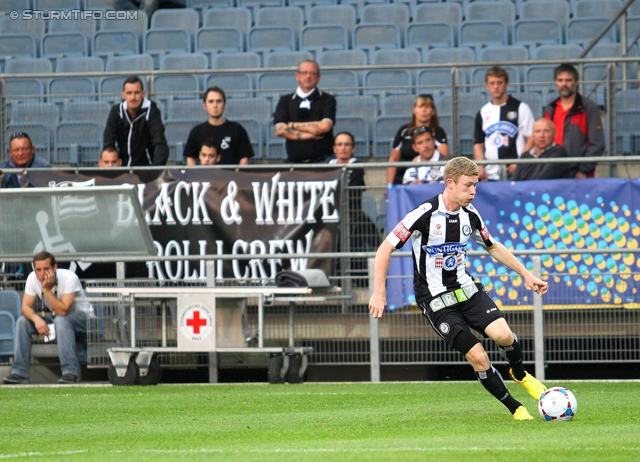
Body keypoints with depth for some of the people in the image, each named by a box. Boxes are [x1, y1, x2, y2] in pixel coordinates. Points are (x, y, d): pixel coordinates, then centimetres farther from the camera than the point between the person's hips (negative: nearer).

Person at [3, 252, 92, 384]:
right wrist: (36, 319, -34)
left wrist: (46, 289, -37)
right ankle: (19, 372, -14)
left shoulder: (69, 278, -27)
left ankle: (71, 372, -36)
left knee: (61, 320, -38)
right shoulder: (33, 278, -11)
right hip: (53, 316, 6)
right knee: (22, 321, -15)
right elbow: (26, 307, -13)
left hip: (80, 316, -5)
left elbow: (63, 310, -33)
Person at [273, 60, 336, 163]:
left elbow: (325, 126, -8)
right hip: (294, 161, 1)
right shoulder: (285, 101, 12)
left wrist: (293, 125, 1)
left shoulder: (327, 100, 7)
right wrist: (311, 135, -6)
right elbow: (279, 130, 0)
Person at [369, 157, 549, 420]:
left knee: (502, 334, -20)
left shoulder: (470, 215, 1)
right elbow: (386, 249, -13)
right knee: (478, 357, -14)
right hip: (436, 300, -5)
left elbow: (493, 247, 20)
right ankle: (515, 408, 2)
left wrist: (526, 274, 16)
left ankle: (519, 374, 12)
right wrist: (379, 292, -17)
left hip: (466, 289, 5)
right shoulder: (425, 214, -17)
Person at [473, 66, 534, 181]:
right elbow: (478, 144, 17)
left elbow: (531, 139, 0)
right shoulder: (483, 112, 16)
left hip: (513, 173, -4)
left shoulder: (521, 108, 3)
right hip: (490, 175, 4)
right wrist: (480, 168, 0)